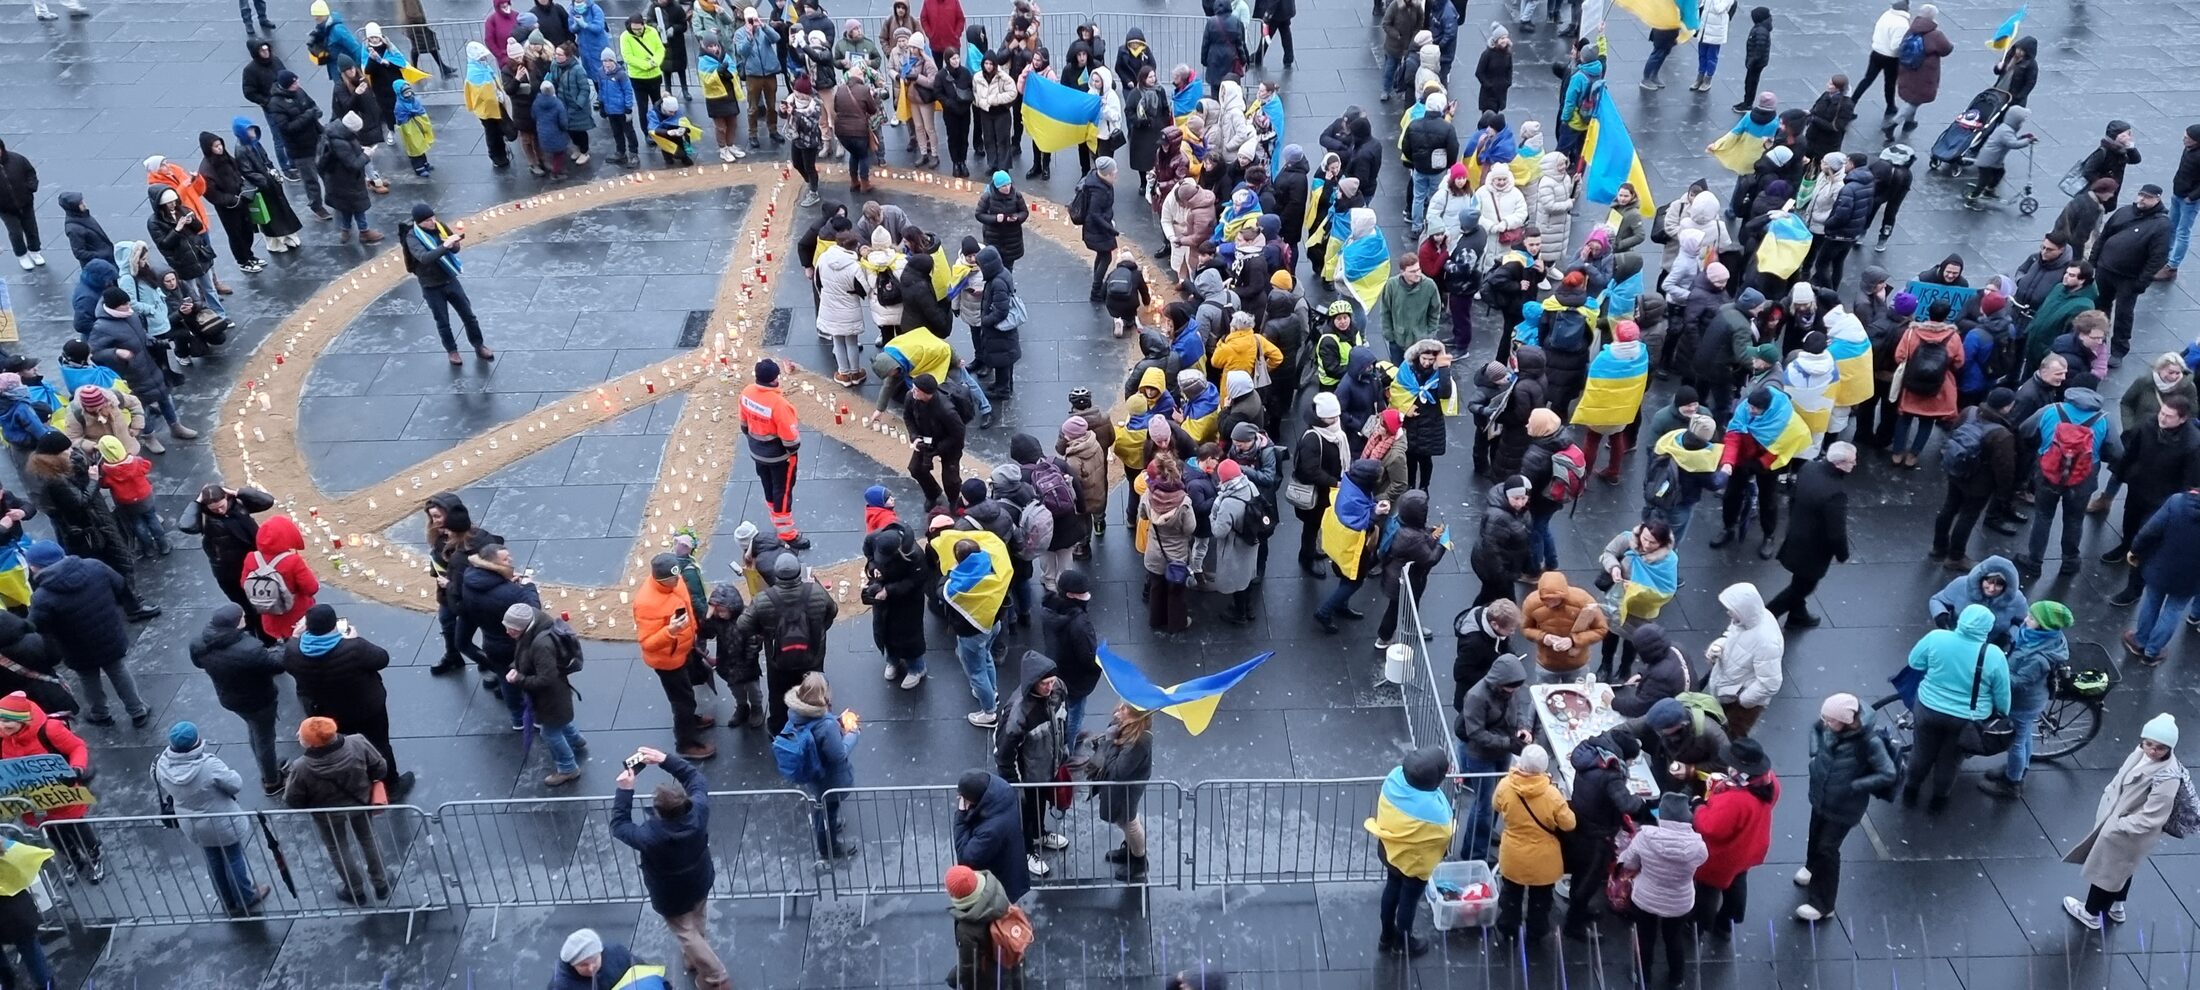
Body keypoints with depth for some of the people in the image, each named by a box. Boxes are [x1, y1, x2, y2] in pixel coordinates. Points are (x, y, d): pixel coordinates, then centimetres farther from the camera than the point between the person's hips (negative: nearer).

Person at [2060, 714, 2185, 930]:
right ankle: (2115, 907, 55)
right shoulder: (2142, 752, -13)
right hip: (2116, 819, 7)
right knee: (2120, 869, 30)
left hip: (2130, 834, -7)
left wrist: (2117, 826, -23)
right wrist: (2106, 802, 5)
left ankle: (2091, 914, 40)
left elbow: (2150, 819, -30)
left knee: (2106, 870, 17)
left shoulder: (2168, 778, -36)